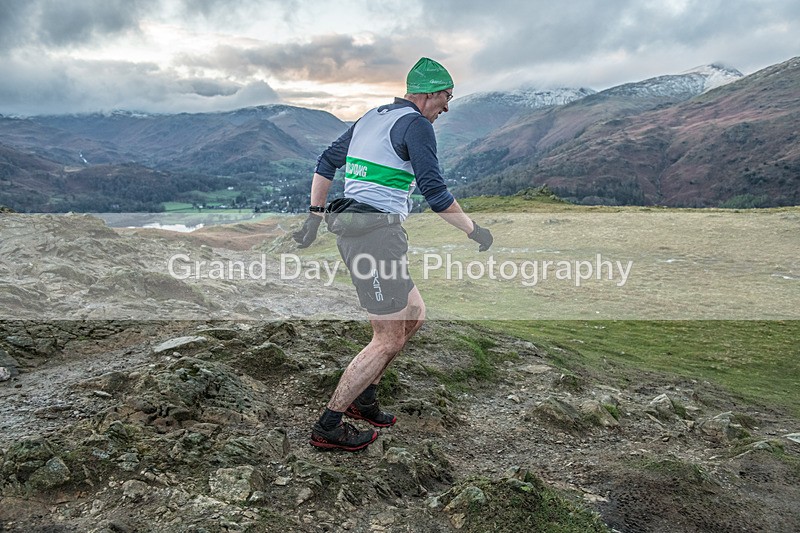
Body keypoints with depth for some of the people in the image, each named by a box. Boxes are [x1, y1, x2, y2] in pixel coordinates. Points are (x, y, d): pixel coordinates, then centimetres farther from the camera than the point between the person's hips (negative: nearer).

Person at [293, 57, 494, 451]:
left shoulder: (372, 117, 20)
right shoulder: (416, 124, -8)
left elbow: (325, 163, 21)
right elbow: (434, 192, -15)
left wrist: (315, 215, 23)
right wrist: (474, 230, -3)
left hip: (349, 227, 10)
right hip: (376, 232, -10)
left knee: (414, 314, 17)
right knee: (388, 339, -2)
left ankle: (364, 397, 24)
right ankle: (328, 426, 6)